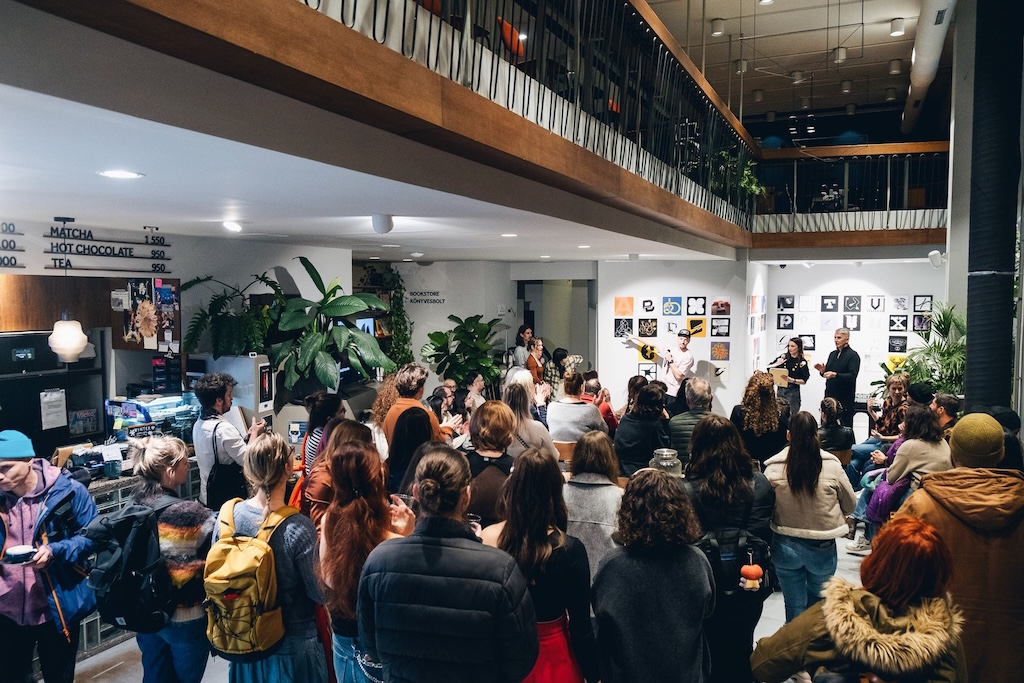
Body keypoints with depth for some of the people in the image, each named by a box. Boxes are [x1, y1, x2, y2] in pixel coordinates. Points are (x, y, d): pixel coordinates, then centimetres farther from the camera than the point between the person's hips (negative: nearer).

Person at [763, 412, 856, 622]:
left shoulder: (774, 467, -15)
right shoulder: (832, 465, -14)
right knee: (817, 603, 26)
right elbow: (850, 505, -1)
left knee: (795, 607, 15)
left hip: (785, 546, 0)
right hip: (822, 547, 1)